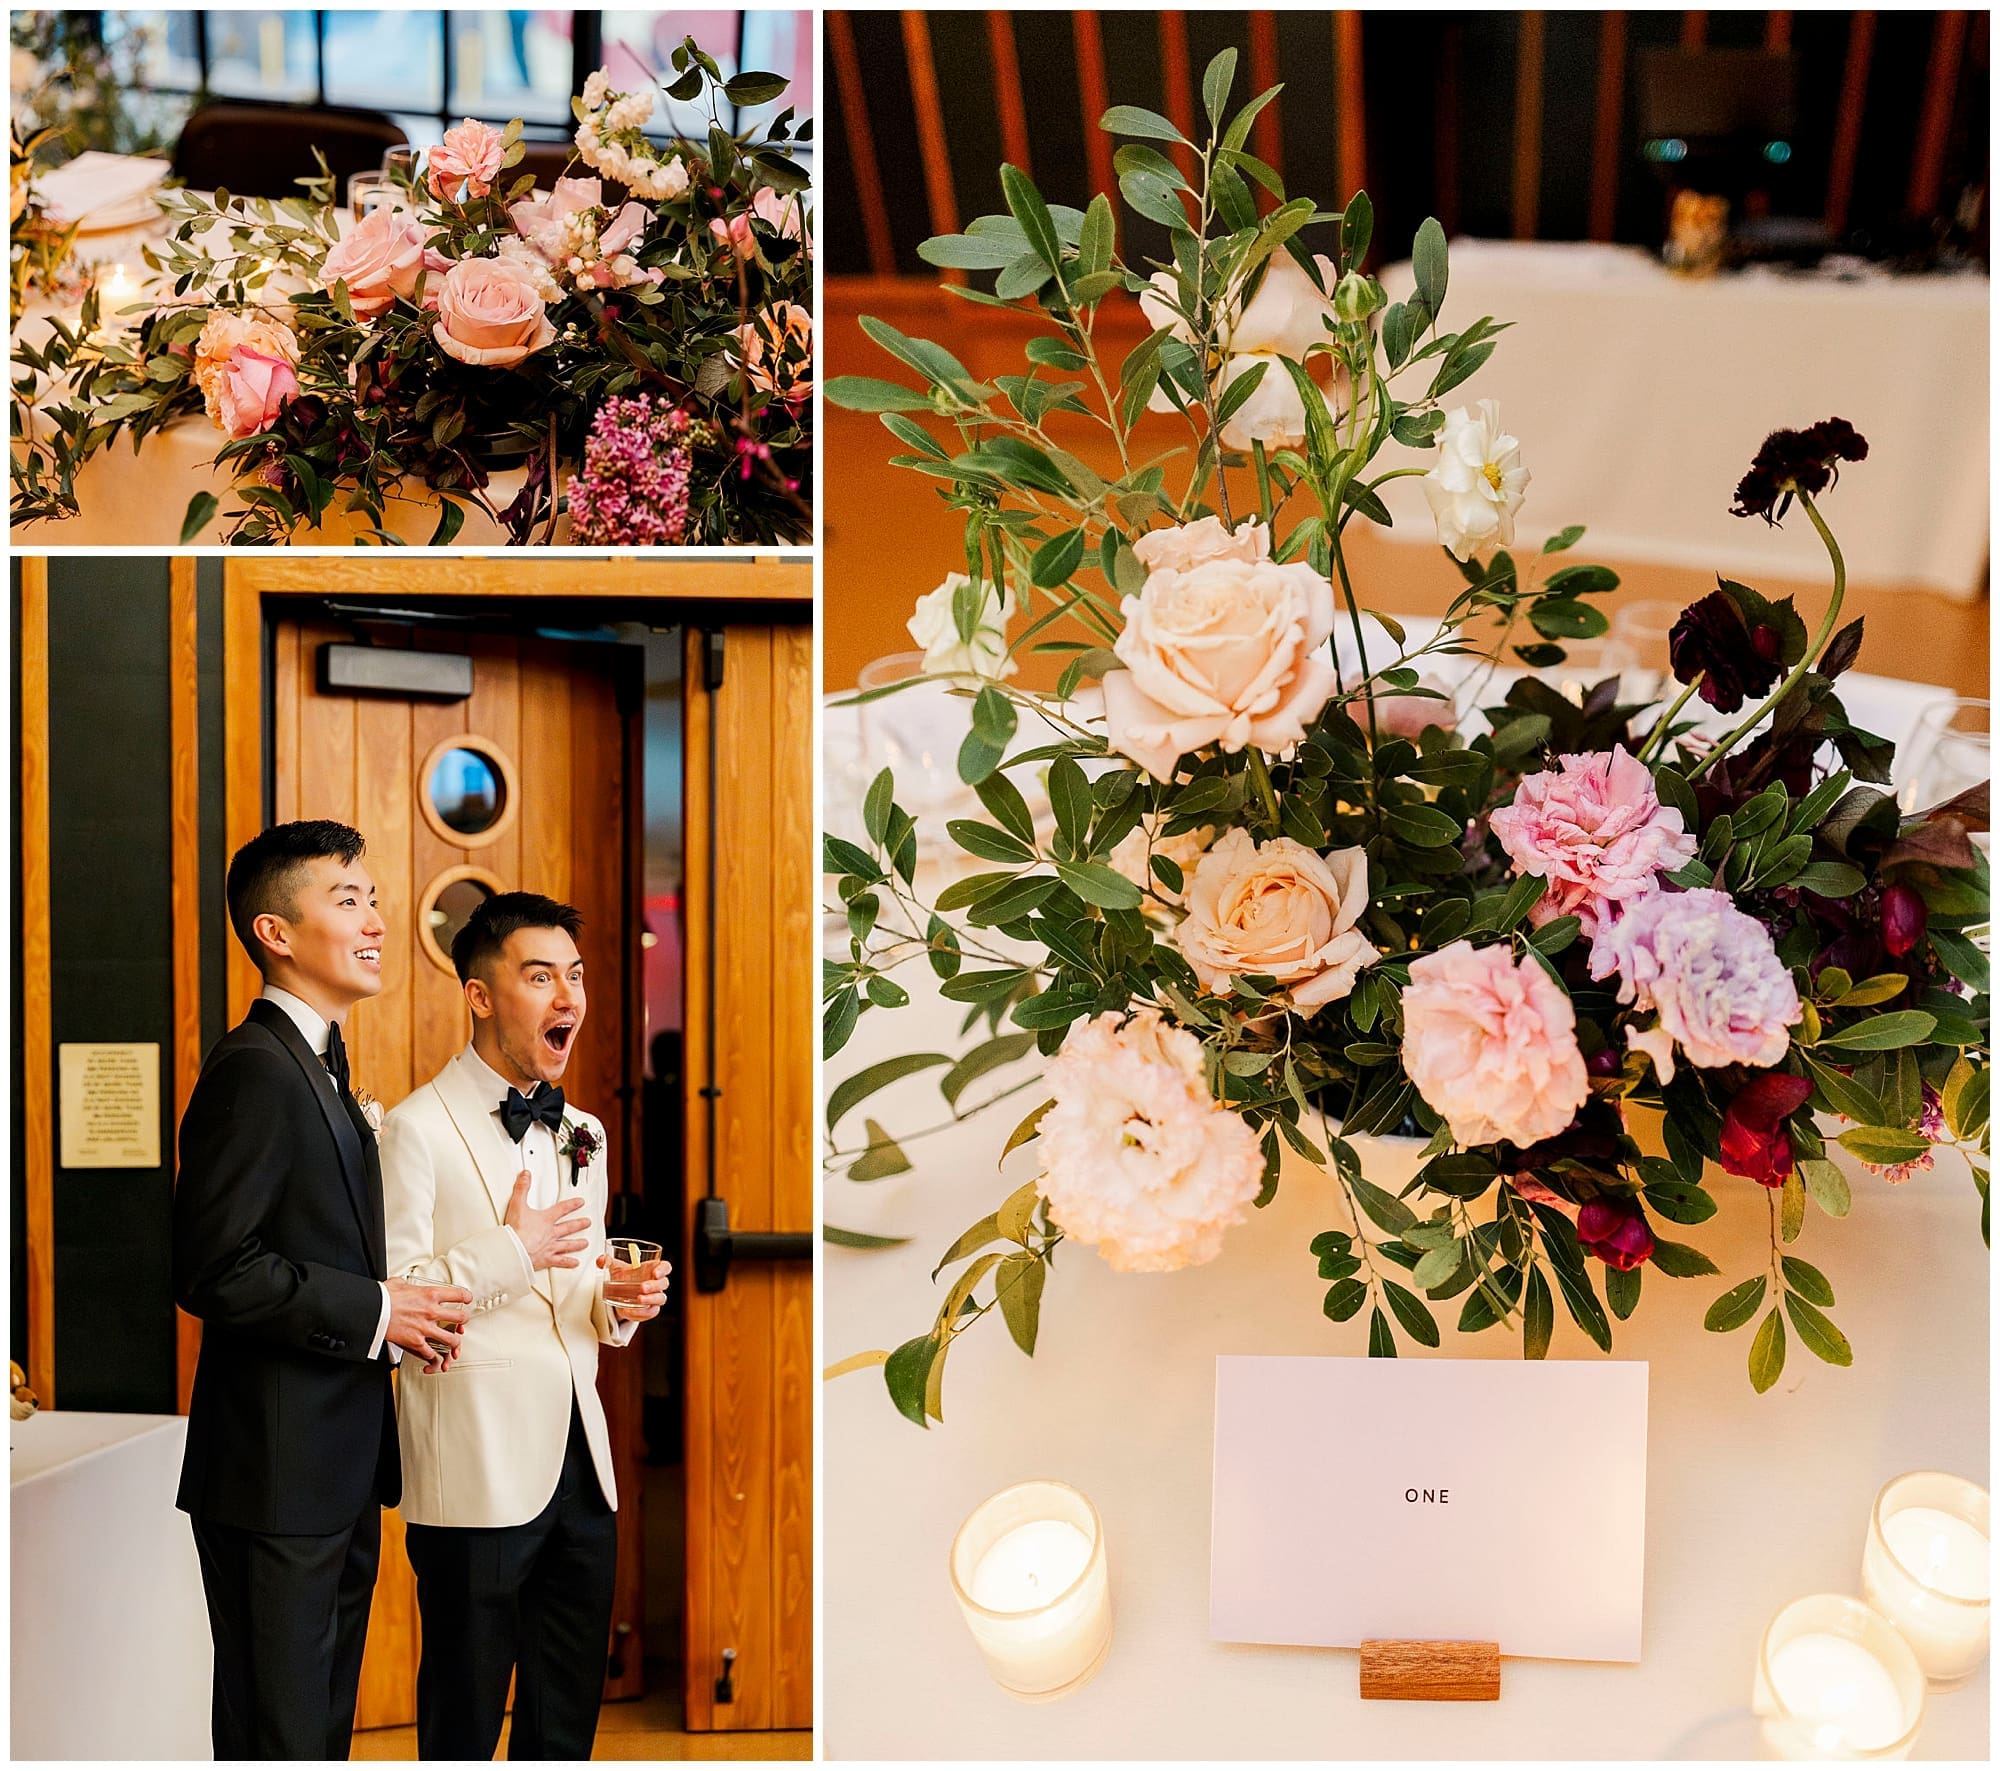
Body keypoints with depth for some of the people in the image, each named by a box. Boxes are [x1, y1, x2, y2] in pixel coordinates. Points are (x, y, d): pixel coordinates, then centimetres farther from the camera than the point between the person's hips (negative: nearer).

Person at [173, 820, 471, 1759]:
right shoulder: (254, 1069, -16)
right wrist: (373, 1312, -18)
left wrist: (397, 1312, 5)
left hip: (337, 1474, 10)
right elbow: (213, 1270, -23)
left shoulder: (317, 1066, 16)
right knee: (279, 1732, 0)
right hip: (277, 1475, -10)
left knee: (324, 1721, 18)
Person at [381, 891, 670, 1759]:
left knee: (566, 1727, 14)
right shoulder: (418, 1130, -9)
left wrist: (620, 1304, 1)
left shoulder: (583, 1135, 15)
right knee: (464, 1726, 6)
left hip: (580, 1467, 7)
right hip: (477, 1476, -7)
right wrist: (510, 1251, -19)